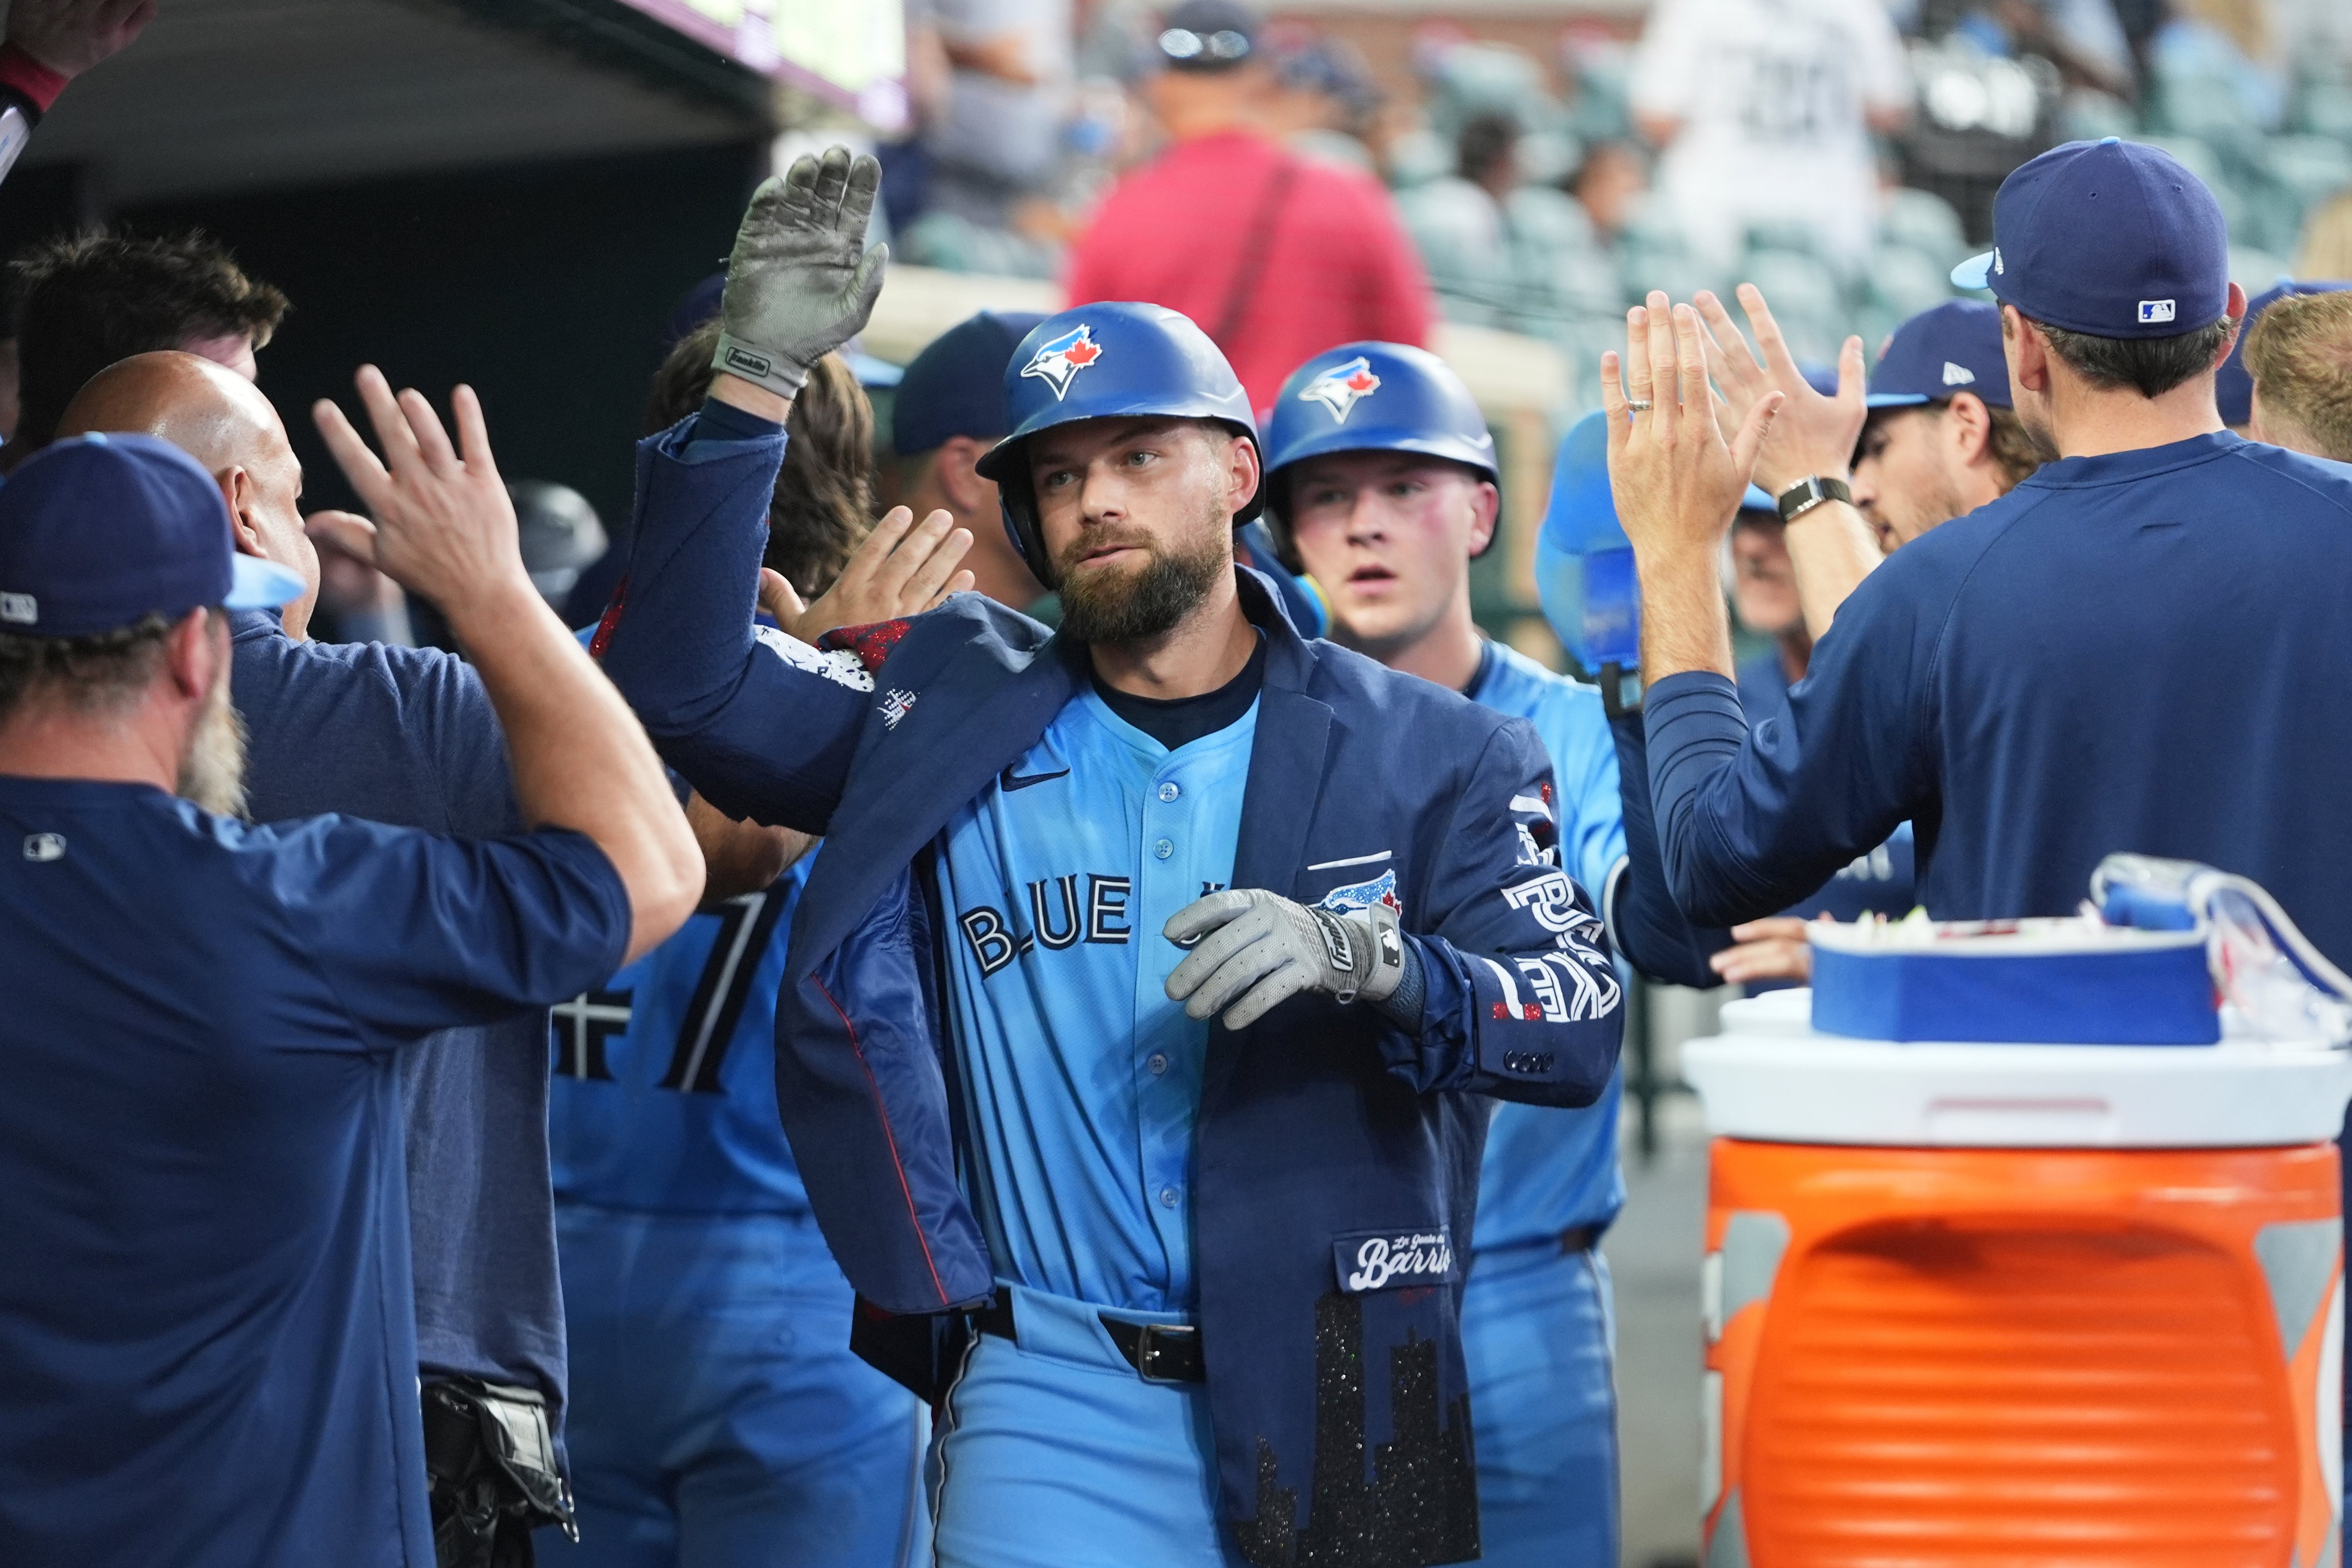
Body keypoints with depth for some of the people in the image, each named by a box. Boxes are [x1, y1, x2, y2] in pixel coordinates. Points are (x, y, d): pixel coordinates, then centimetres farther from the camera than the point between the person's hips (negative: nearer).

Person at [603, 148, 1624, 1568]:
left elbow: (1582, 1023, -7)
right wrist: (756, 382, -11)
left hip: (1334, 1395, 0)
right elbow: (683, 678, -5)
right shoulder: (953, 715, 7)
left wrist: (1360, 958, -25)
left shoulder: (1428, 756, 4)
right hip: (1059, 1396, 0)